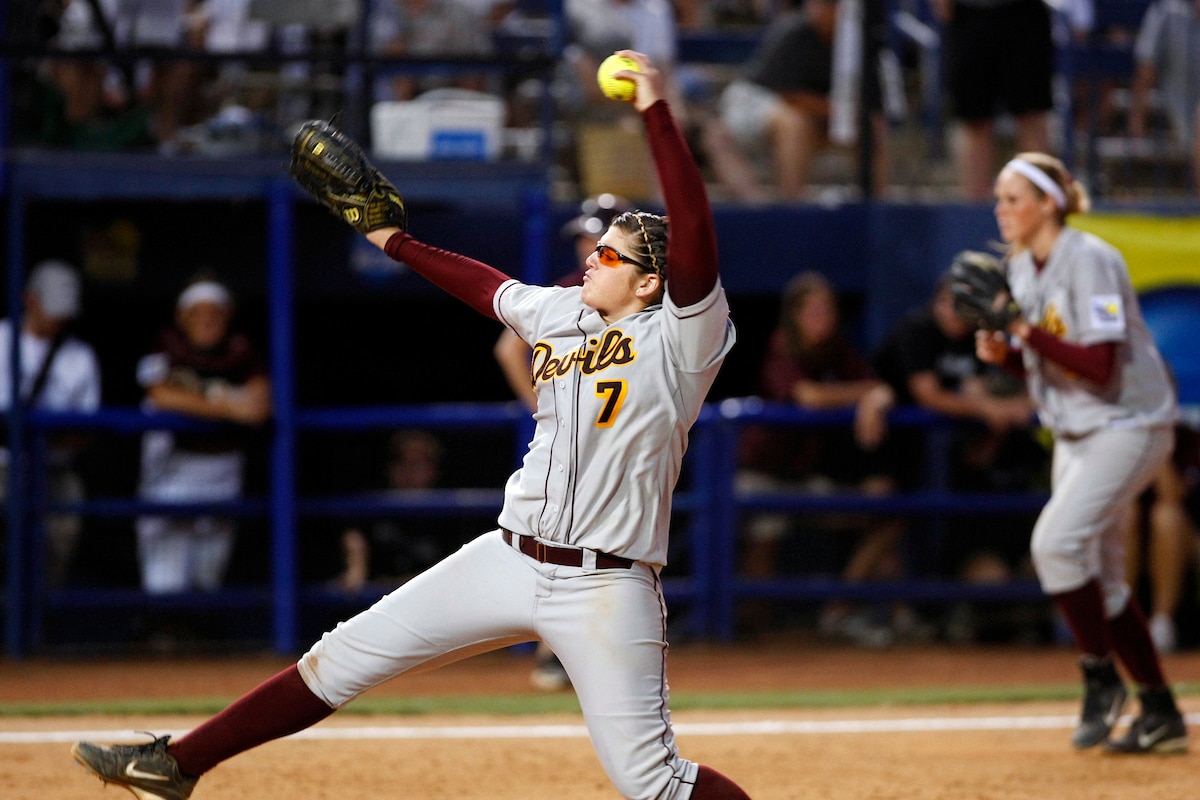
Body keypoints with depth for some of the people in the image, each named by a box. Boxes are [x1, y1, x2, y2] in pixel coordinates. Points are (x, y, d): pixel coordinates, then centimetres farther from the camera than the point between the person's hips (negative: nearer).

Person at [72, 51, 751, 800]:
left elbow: (695, 239, -24)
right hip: (511, 560, 7)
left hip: (606, 586, -7)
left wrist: (657, 112, -27)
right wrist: (394, 239, 36)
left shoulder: (677, 337, -9)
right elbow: (491, 287, 31)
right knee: (343, 657, 7)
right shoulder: (562, 315, 12)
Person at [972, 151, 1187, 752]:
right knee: (1098, 576, 9)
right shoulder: (1022, 269, 7)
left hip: (1128, 425, -9)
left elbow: (1098, 366, -25)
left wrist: (1029, 333, -29)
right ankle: (1160, 714, 15)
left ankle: (1100, 677, -8)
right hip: (1076, 432, 9)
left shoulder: (1089, 262, -19)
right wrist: (1004, 353, -6)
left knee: (1056, 541, -22)